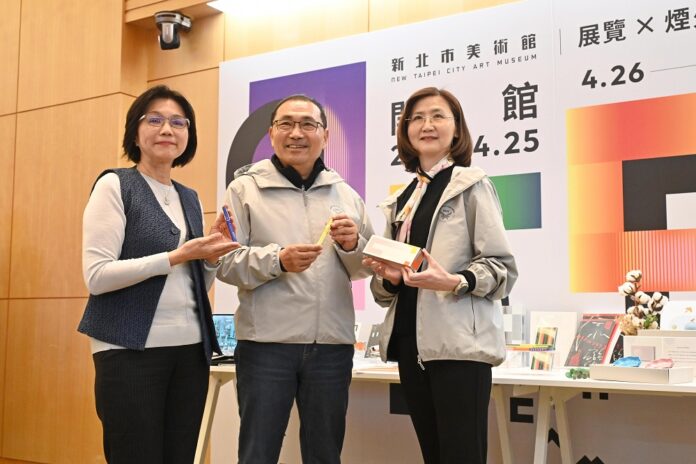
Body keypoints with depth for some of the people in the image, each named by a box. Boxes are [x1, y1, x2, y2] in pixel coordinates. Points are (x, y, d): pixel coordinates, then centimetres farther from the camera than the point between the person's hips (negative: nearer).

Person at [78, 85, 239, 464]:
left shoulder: (190, 199, 14)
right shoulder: (114, 185, -3)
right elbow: (96, 276, -13)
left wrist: (211, 256, -2)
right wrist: (177, 255, -16)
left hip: (189, 349, 6)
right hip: (131, 350, -6)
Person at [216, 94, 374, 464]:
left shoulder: (345, 193, 11)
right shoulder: (244, 188, 2)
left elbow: (366, 268, 15)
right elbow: (226, 262, -5)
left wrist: (352, 245, -6)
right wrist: (277, 260, -20)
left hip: (332, 344, 3)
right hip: (266, 343, -3)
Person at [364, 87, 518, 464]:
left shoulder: (472, 186, -3)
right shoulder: (400, 200, 15)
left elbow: (502, 267, -8)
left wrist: (453, 282, -26)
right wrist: (389, 277, -5)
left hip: (459, 344, -6)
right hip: (411, 344, 6)